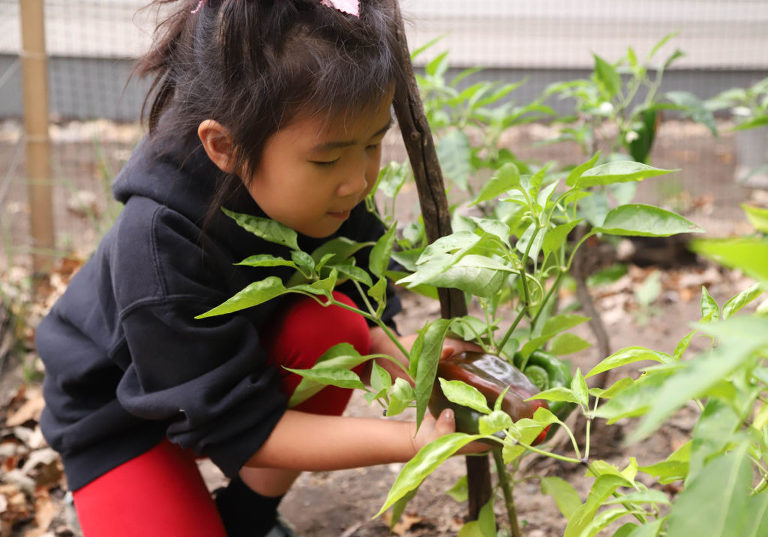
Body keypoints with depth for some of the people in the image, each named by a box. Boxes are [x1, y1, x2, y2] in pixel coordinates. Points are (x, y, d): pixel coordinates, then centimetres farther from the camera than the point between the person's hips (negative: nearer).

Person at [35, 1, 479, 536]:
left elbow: (362, 300, -9)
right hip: (123, 416, -4)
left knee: (330, 324, -26)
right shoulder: (158, 247, -38)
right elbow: (232, 424, -33)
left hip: (237, 359, 5)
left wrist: (396, 354, -34)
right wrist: (412, 439, -39)